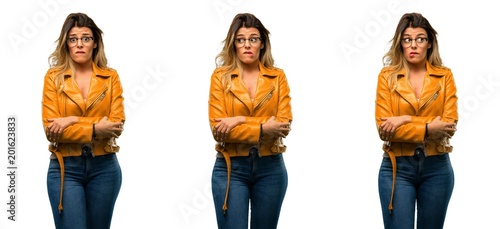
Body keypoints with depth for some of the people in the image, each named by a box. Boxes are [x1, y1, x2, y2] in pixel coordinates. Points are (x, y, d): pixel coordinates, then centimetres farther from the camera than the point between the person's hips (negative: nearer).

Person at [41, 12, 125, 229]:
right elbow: (51, 129, -9)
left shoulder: (110, 77, 3)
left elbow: (116, 125, -7)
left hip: (104, 167, 2)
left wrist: (73, 121, -16)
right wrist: (95, 129, -17)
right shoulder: (54, 77, 0)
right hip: (65, 168, -2)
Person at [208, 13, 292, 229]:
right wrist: (262, 129, -17)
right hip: (231, 168, -2)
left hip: (270, 168, 2)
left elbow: (283, 124, -7)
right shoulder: (220, 76, -1)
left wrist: (241, 121, -16)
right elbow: (218, 128, -9)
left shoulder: (277, 77, 4)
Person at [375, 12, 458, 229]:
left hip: (437, 167, 2)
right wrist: (428, 128, -17)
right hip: (397, 168, -2)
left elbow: (449, 125, -8)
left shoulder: (444, 76, 2)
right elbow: (384, 128, -9)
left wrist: (406, 120, -16)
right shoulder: (387, 76, -1)